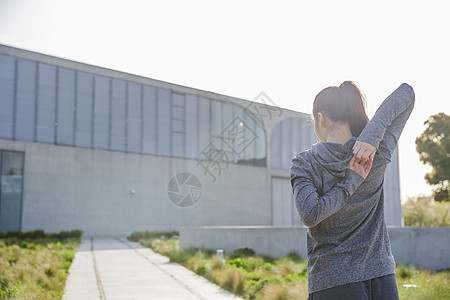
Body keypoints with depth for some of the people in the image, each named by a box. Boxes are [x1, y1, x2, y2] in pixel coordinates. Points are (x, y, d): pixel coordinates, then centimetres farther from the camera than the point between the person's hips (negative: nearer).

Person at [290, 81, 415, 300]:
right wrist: (373, 132, -11)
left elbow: (309, 214, -21)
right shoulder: (378, 153, -2)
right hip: (382, 275, 3)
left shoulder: (304, 163, -9)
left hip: (332, 281, -3)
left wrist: (349, 183, -12)